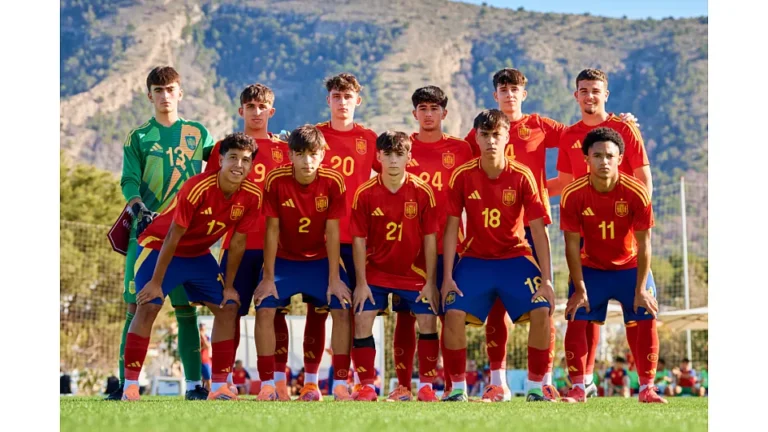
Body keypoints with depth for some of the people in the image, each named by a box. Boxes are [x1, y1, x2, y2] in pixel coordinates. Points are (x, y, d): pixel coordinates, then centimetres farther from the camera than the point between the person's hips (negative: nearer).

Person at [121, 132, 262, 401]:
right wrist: (156, 282, -22)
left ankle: (219, 386, 3)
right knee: (148, 306, -19)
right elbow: (173, 237, -25)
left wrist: (229, 286, -1)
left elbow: (237, 242, -4)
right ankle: (130, 385, -16)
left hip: (198, 254, 6)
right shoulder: (198, 188, -31)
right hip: (159, 246, -6)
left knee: (227, 308, -2)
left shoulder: (251, 197, -15)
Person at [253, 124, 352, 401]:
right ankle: (267, 384, -8)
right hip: (283, 260, 0)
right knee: (264, 309, -16)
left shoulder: (333, 183, -17)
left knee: (342, 310, -13)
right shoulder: (275, 181, -19)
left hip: (320, 260, 0)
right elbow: (272, 230, -14)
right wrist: (268, 278, -14)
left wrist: (334, 279, -14)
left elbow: (332, 231, -13)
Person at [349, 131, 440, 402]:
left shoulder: (423, 192, -10)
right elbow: (359, 240, -6)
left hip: (414, 272, 0)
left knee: (428, 322, -7)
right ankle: (367, 386, 2)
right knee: (362, 321, -8)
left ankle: (426, 385, 6)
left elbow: (430, 239, -7)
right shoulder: (365, 193, -10)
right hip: (376, 271, 0)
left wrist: (430, 282, -8)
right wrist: (361, 283, -9)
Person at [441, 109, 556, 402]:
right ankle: (458, 389, -6)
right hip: (474, 259, 0)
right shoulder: (463, 176, -8)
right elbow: (451, 229, -4)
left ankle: (535, 389, -6)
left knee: (541, 311, -20)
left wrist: (546, 279, -15)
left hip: (515, 257, 0)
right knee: (454, 313, -21)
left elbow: (539, 230, -9)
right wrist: (447, 277, -10)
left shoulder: (522, 177, -10)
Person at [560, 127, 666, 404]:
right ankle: (578, 388, 0)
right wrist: (580, 289, -14)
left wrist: (641, 290, -18)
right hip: (590, 269, 0)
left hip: (631, 267, 0)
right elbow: (572, 244, -13)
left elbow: (644, 244, -16)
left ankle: (647, 389, 2)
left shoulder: (637, 193, -21)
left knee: (647, 321, -9)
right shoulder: (572, 195, -19)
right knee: (577, 320, -10)